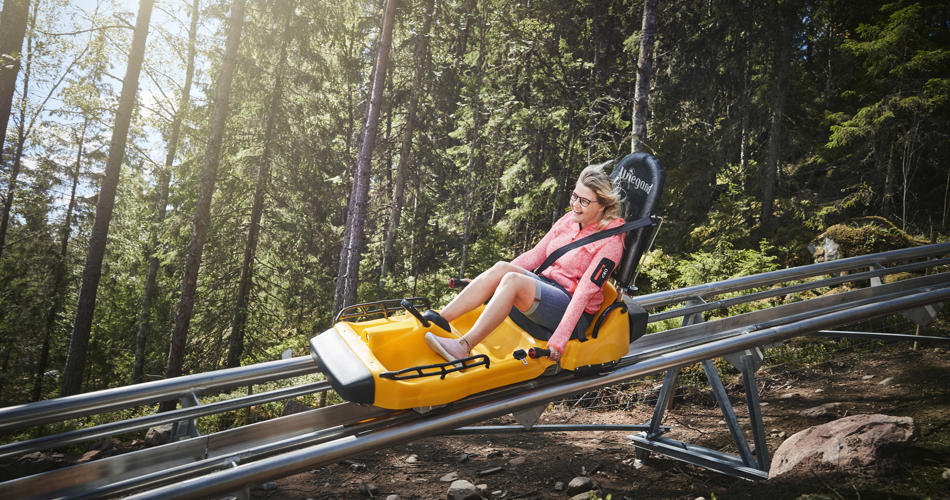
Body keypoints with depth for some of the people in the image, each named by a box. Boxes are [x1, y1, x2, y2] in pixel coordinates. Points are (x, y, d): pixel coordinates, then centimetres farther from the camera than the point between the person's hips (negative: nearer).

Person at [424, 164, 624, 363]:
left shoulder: (610, 241, -11)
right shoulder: (569, 220, 8)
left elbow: (585, 292, -19)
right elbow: (535, 255, 10)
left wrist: (559, 340, -25)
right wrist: (488, 281, 5)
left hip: (573, 312, -6)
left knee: (513, 280, -31)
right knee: (501, 267, -22)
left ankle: (463, 347, -35)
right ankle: (439, 319, -25)